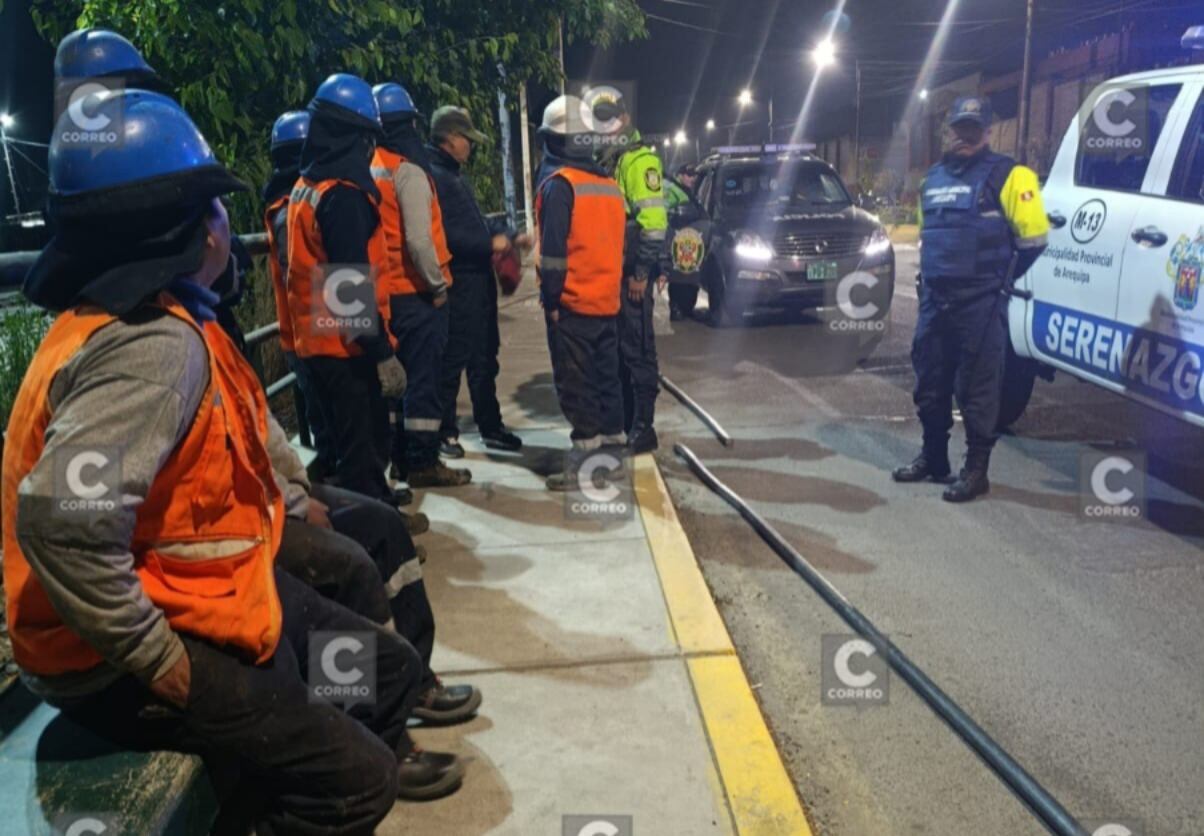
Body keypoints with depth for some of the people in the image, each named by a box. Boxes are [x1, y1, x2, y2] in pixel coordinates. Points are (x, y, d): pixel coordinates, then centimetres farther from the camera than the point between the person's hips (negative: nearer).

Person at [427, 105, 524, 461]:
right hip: (457, 281, -10)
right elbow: (445, 234, -23)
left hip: (478, 277, 10)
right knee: (453, 358, -2)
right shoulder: (431, 176, -13)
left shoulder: (455, 175, 19)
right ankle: (445, 431, 10)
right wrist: (489, 243, -20)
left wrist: (504, 235, 13)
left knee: (485, 357, 15)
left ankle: (490, 427, 25)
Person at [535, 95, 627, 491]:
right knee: (606, 376, 13)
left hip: (572, 303, -7)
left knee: (575, 383, -3)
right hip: (607, 301, 8)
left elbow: (554, 248, -16)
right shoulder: (610, 185, 13)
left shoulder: (558, 183, -10)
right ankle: (613, 446, 19)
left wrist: (551, 299, -10)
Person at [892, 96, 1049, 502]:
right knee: (930, 382, 13)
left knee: (977, 387, -2)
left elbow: (1033, 236, -5)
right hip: (934, 298, 7)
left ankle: (976, 470, 7)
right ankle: (932, 458, 27)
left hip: (980, 302, -6)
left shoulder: (1006, 175, -4)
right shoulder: (934, 177, 17)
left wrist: (998, 277, 3)